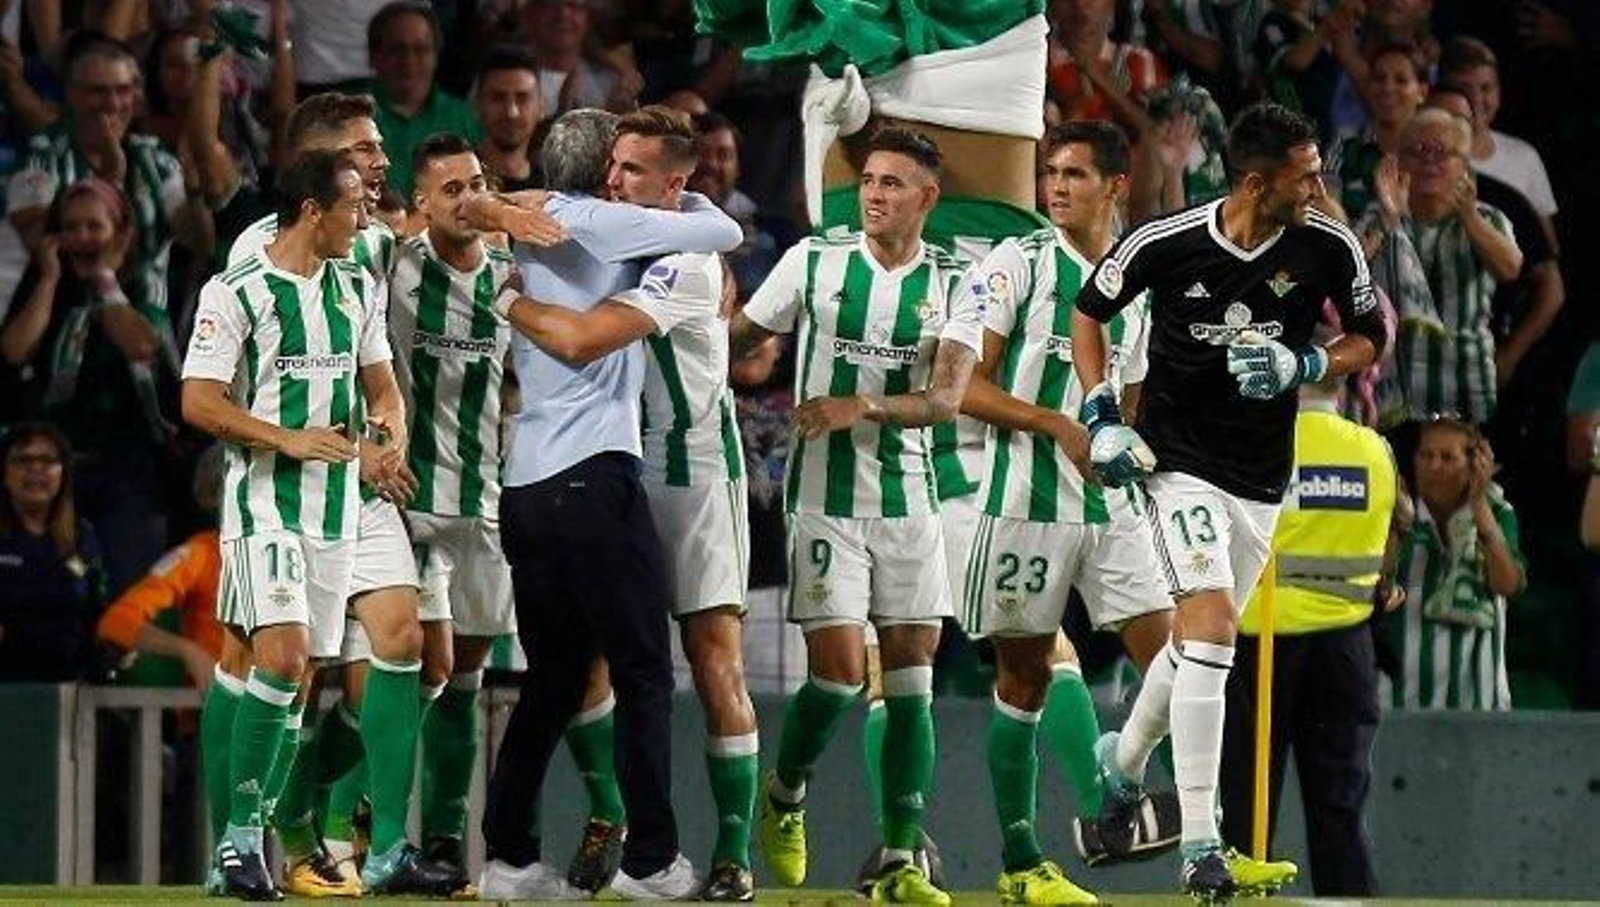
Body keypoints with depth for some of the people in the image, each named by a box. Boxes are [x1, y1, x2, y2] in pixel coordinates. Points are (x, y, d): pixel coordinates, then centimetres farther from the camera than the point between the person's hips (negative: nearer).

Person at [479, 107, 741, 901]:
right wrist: (683, 199, 19)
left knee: (552, 683, 11)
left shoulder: (532, 233, 16)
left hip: (526, 480, 8)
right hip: (593, 474, -8)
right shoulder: (600, 225, -5)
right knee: (643, 676, -2)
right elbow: (725, 232, -1)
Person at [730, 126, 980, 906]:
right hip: (826, 497, -2)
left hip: (908, 498, 2)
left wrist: (863, 407, -23)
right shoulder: (813, 262, 0)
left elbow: (947, 398, -10)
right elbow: (737, 341, 11)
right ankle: (784, 796, 19)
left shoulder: (953, 285, 2)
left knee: (911, 675, -1)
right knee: (839, 669, -10)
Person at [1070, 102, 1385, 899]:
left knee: (1201, 639, 16)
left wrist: (1302, 366, -14)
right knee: (1209, 630, -18)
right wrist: (1101, 418, -6)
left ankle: (1125, 758, 47)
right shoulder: (1164, 244, -15)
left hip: (1261, 475, 4)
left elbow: (1370, 339, 5)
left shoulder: (1329, 248, -11)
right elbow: (1089, 311, 3)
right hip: (1179, 460, -4)